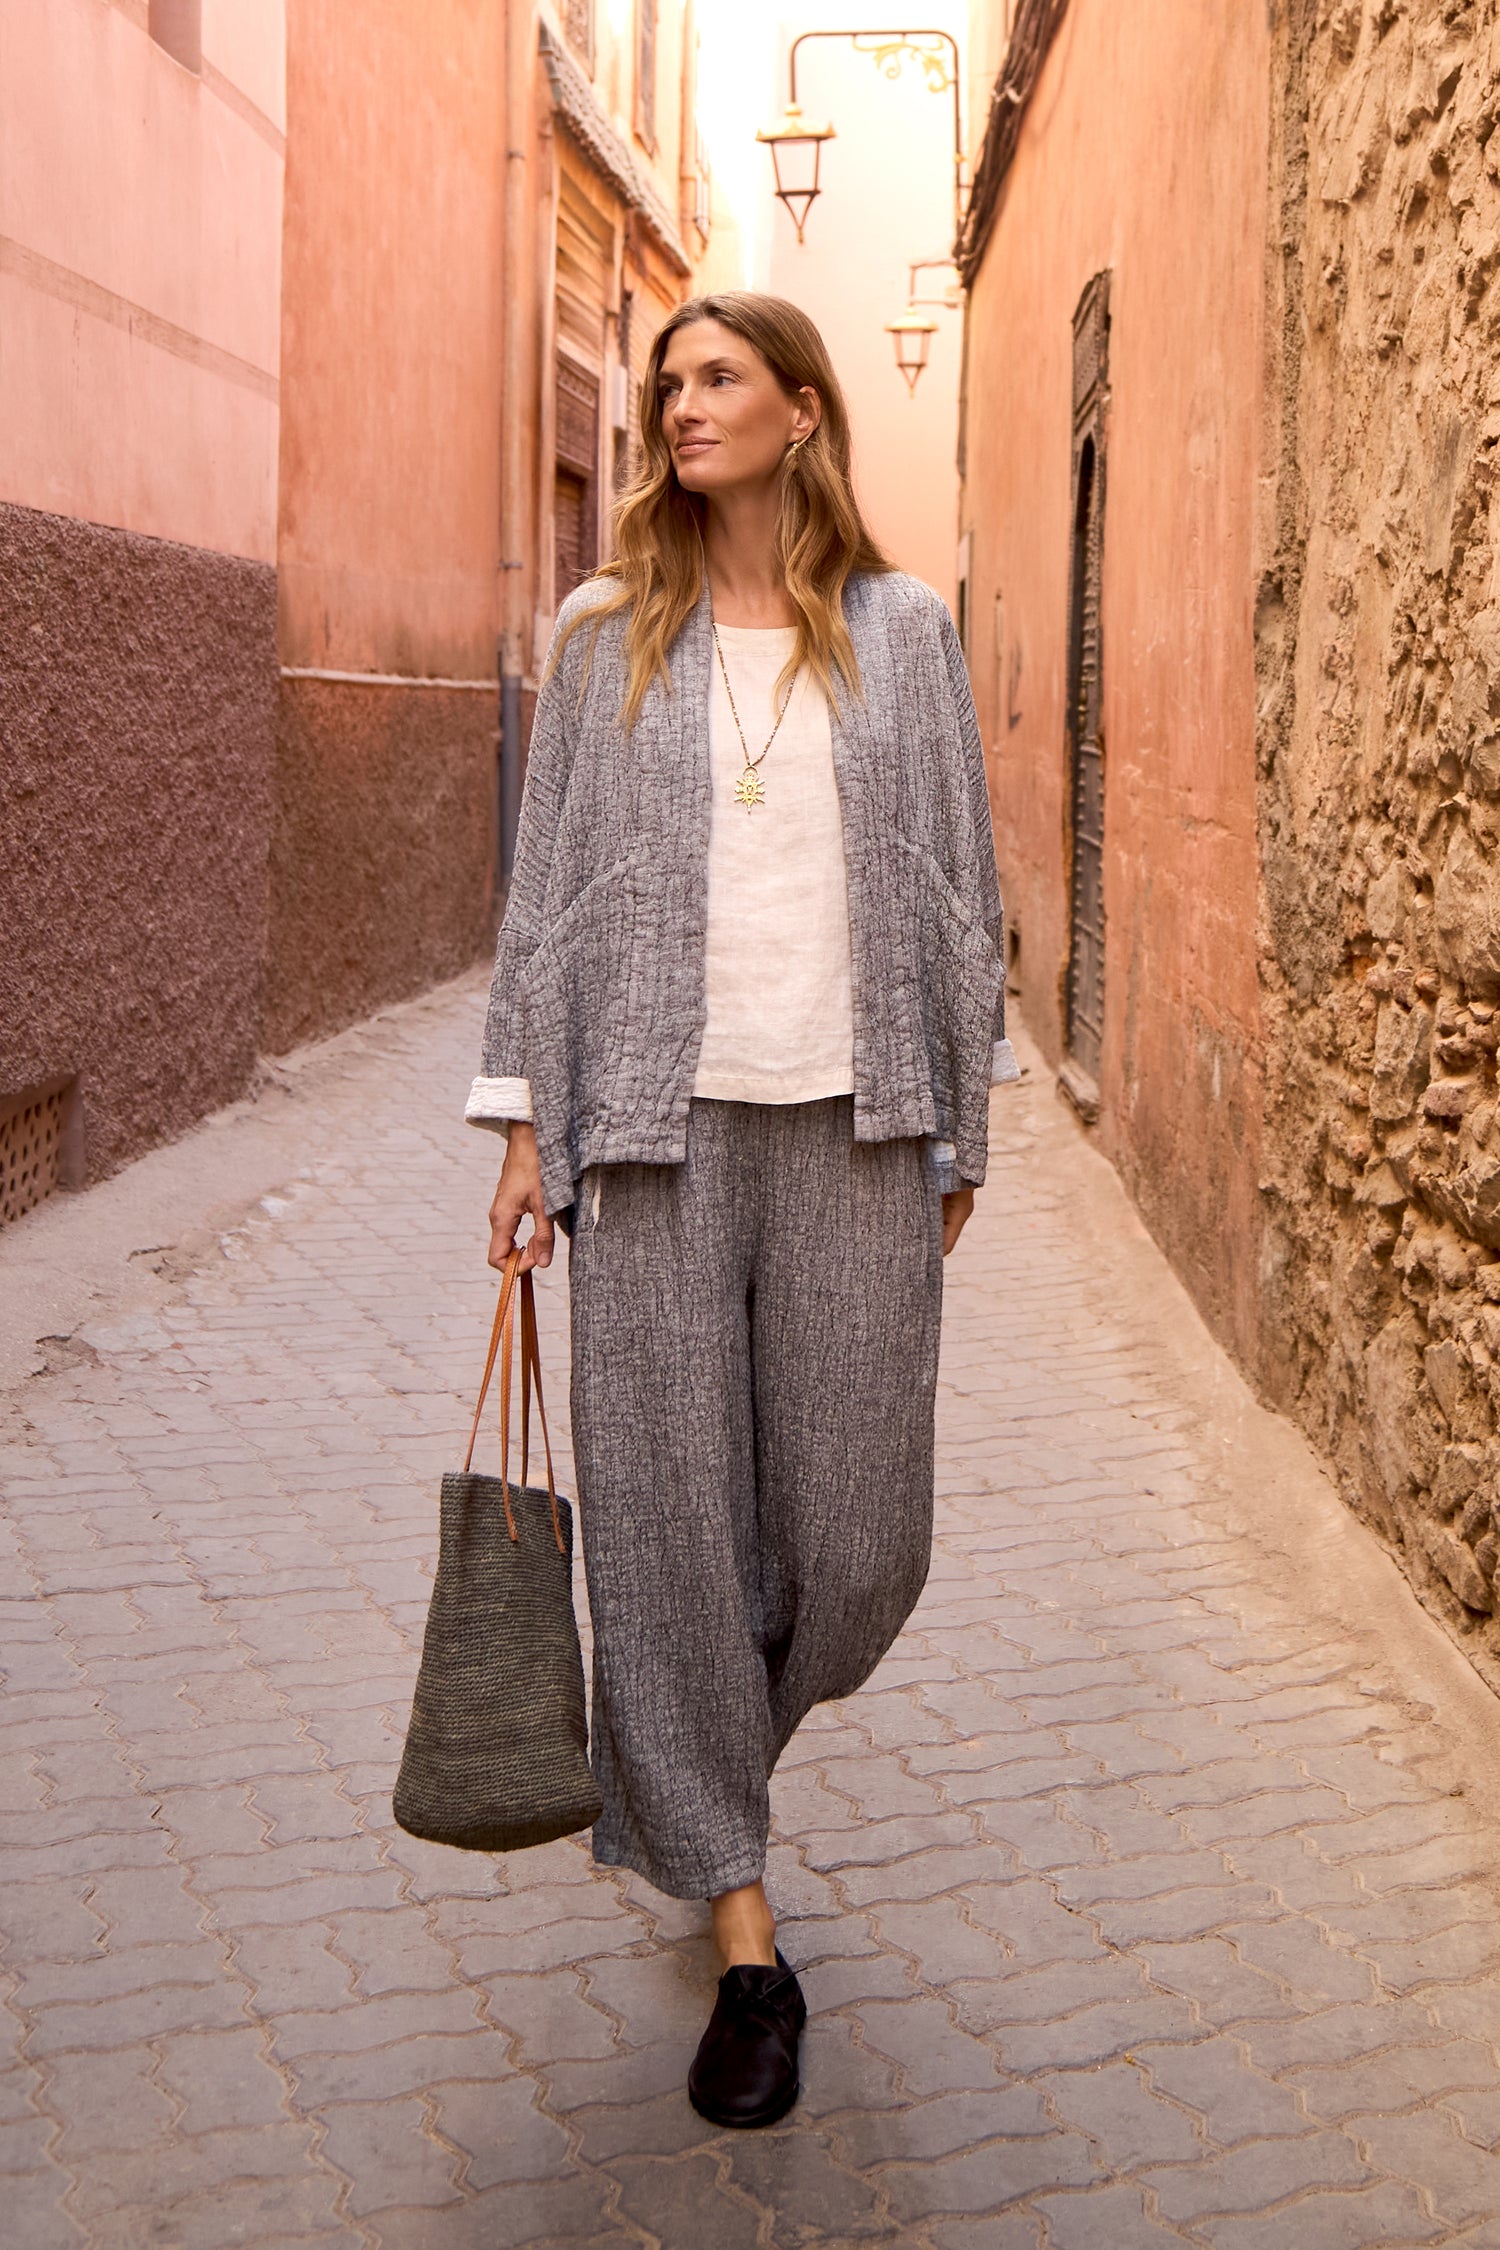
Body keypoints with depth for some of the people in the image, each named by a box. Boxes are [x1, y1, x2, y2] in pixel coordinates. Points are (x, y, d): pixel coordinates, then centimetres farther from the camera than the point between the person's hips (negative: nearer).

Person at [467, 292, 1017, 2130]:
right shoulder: (604, 637, 7)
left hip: (851, 1122, 1)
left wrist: (960, 1128, 6)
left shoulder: (899, 632, 8)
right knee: (668, 1508, 0)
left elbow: (956, 883, 9)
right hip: (660, 1124, 0)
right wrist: (526, 1125, 2)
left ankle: (711, 1745, 37)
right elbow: (547, 887, 7)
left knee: (859, 1531, 3)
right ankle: (745, 1940, 13)